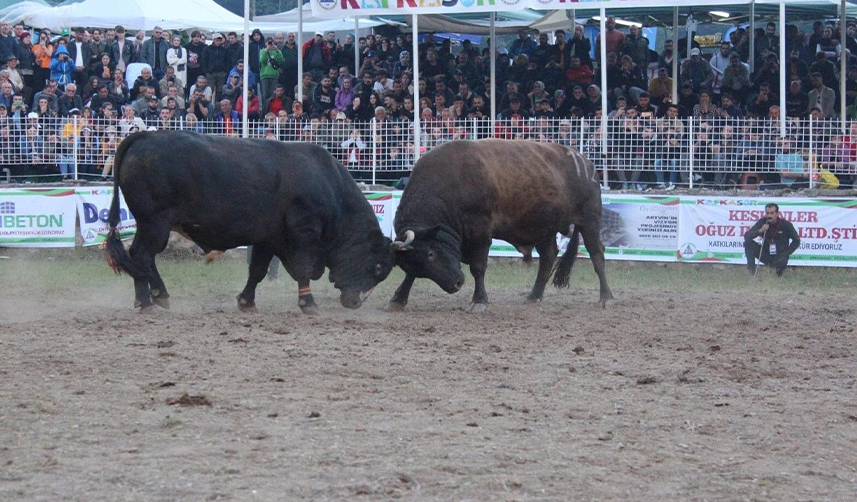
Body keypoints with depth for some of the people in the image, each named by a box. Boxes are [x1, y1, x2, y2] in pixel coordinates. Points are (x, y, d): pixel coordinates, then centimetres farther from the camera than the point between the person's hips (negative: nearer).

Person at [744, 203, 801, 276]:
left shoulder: (785, 225, -9)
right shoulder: (762, 222, -3)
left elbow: (796, 241, 1)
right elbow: (746, 236, -9)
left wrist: (786, 253, -10)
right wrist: (760, 231, -25)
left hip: (780, 256, -3)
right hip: (766, 255, 3)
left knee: (781, 262, -39)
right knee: (748, 242, -16)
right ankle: (751, 270, -16)